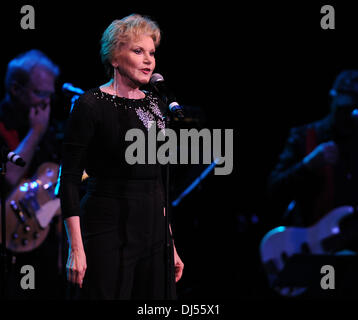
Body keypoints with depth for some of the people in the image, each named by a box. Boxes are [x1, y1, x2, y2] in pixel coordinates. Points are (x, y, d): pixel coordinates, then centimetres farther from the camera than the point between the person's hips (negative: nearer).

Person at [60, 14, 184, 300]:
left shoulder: (154, 105, 12)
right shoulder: (91, 106, -6)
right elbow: (70, 180, -9)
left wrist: (170, 244, 16)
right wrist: (76, 249, -15)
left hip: (153, 231, 6)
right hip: (109, 230, -6)